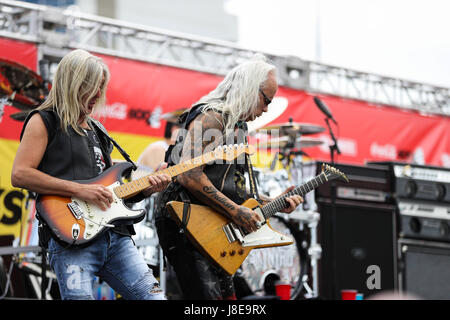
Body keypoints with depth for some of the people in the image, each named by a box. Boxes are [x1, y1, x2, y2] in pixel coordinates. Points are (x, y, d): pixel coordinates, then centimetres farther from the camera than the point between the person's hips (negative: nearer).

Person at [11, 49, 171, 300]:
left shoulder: (97, 129, 26)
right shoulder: (45, 121, 3)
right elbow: (20, 174, -10)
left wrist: (145, 190, 9)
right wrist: (79, 190, -14)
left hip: (116, 235, 7)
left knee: (153, 296, -2)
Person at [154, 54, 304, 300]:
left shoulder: (236, 126, 21)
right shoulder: (210, 117, -11)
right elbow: (189, 176, -24)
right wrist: (235, 212, -20)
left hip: (213, 229, 11)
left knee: (227, 294, 11)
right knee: (210, 296, -20)